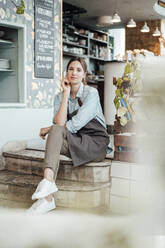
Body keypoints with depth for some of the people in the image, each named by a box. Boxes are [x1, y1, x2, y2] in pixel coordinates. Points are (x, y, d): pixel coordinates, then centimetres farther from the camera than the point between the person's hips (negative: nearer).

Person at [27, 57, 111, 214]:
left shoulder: (91, 93, -8)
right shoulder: (60, 96, 7)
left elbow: (75, 125, -16)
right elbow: (59, 123, -12)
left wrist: (49, 130, -8)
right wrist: (66, 94, -12)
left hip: (96, 144, -4)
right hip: (75, 143, 4)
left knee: (56, 132, -26)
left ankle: (48, 180, -42)